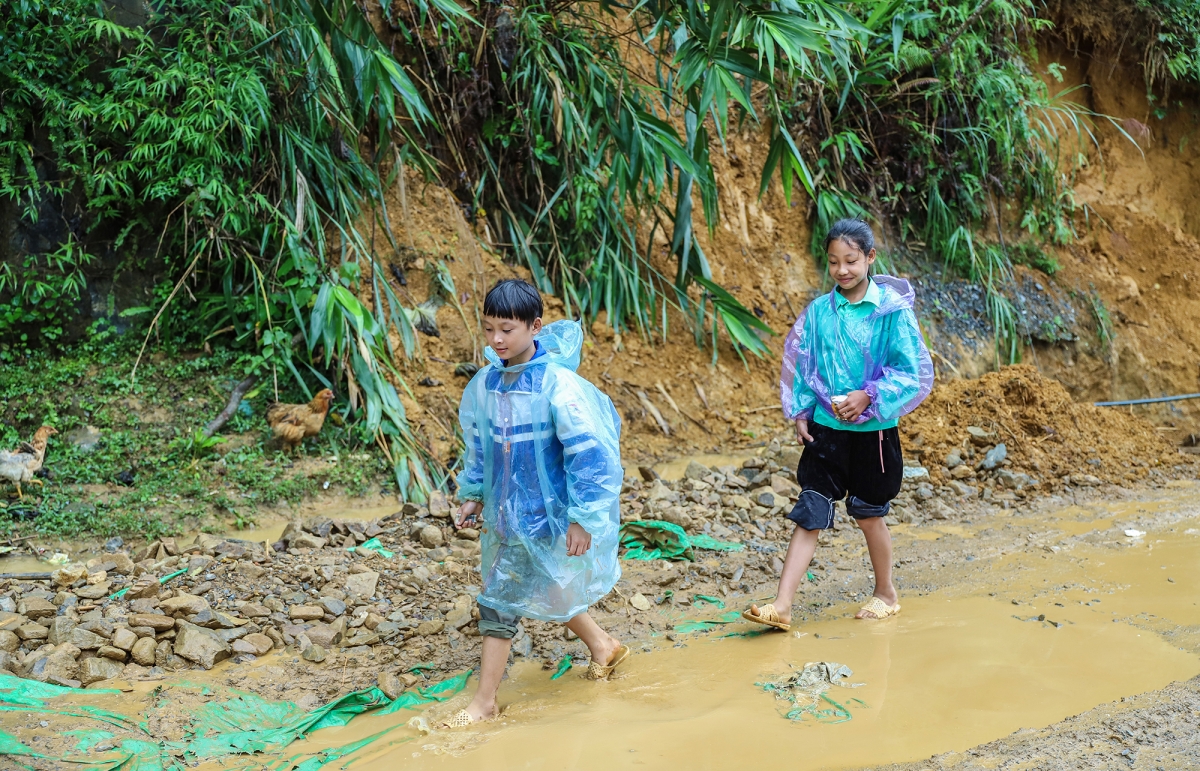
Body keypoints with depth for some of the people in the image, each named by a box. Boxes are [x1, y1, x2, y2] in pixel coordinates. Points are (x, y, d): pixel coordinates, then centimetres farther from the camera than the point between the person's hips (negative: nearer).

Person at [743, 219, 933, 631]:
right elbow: (798, 364, 10)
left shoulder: (892, 309, -10)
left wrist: (868, 397, -18)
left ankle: (886, 594, 33)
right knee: (809, 513, -1)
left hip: (872, 431, -3)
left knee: (869, 514, 11)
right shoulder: (819, 311, 0)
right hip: (825, 429, 3)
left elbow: (912, 371, -10)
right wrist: (800, 413, 4)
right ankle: (782, 605, -3)